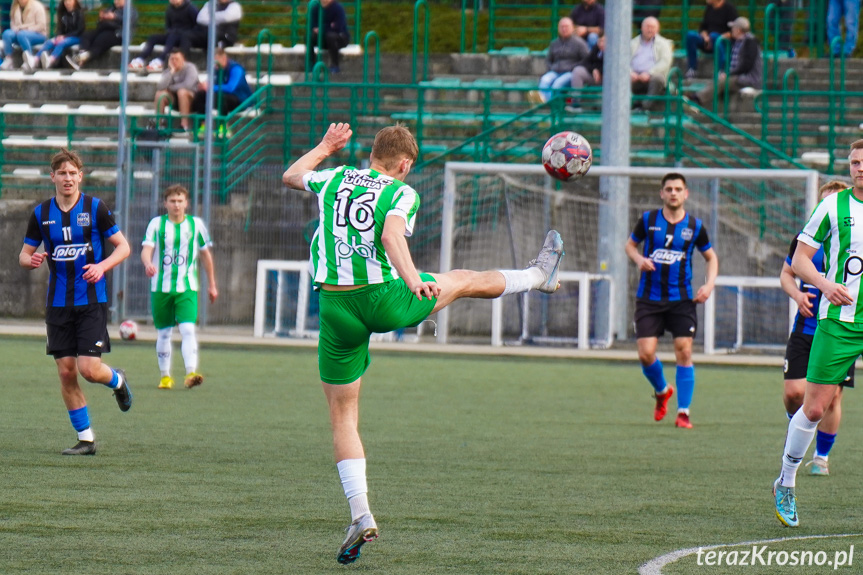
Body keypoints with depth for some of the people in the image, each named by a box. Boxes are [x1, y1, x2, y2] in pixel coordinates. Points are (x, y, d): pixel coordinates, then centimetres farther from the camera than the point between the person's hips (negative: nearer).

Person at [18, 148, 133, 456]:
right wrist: (30, 260, -12)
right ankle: (85, 439, 11)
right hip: (58, 302, 3)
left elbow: (123, 246, 1)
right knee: (66, 372, 0)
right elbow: (25, 253, 12)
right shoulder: (41, 213, 4)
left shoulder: (96, 208, -4)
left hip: (91, 301, -3)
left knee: (89, 369, -12)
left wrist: (102, 266, -17)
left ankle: (117, 380, 24)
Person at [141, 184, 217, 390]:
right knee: (163, 333, 8)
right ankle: (165, 376, 21)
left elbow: (205, 254, 14)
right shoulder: (157, 224, 2)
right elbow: (146, 249, -8)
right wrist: (148, 263, -32)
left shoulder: (196, 224, 4)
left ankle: (191, 373, -27)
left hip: (187, 288, -1)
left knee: (188, 329, -18)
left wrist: (211, 284, 18)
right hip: (161, 286, 1)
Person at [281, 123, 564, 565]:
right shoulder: (402, 193, -1)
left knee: (342, 414, 8)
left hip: (335, 308, 2)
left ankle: (360, 515, -3)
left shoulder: (334, 179, 11)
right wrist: (414, 282, -33)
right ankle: (538, 276, 52)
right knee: (466, 280, 25)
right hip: (384, 299, -2)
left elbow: (291, 176, 30)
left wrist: (325, 147, 44)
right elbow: (391, 235, -22)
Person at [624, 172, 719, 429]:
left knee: (684, 352, -8)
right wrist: (639, 259, -8)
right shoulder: (648, 220, 0)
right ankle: (662, 391, 25)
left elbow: (711, 257, 14)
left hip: (682, 299, 0)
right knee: (646, 354, -7)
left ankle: (683, 412, 1)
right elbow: (630, 244, 14)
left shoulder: (695, 226, 1)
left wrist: (709, 285, -3)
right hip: (649, 299, 0)